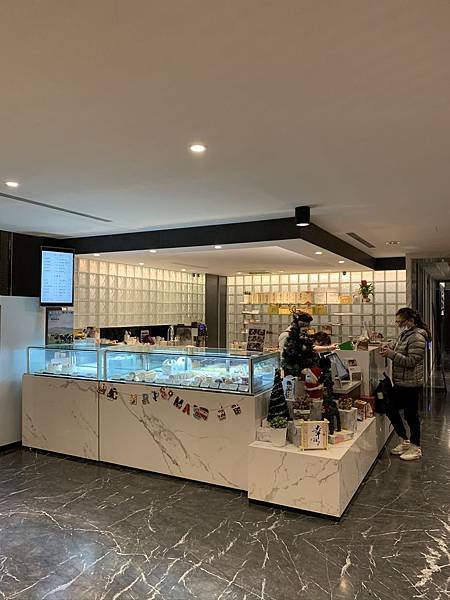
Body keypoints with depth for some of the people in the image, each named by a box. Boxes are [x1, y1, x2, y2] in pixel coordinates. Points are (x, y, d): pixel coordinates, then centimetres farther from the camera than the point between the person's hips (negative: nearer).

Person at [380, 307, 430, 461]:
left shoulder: (417, 338, -19)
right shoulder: (405, 334, 9)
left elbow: (411, 362, -23)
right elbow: (398, 348, 24)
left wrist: (391, 354, -25)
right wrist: (388, 348, 3)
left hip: (411, 384, -10)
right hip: (400, 382, 10)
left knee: (411, 415, 4)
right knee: (391, 410, 14)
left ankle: (416, 448, 22)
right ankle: (405, 442, 30)